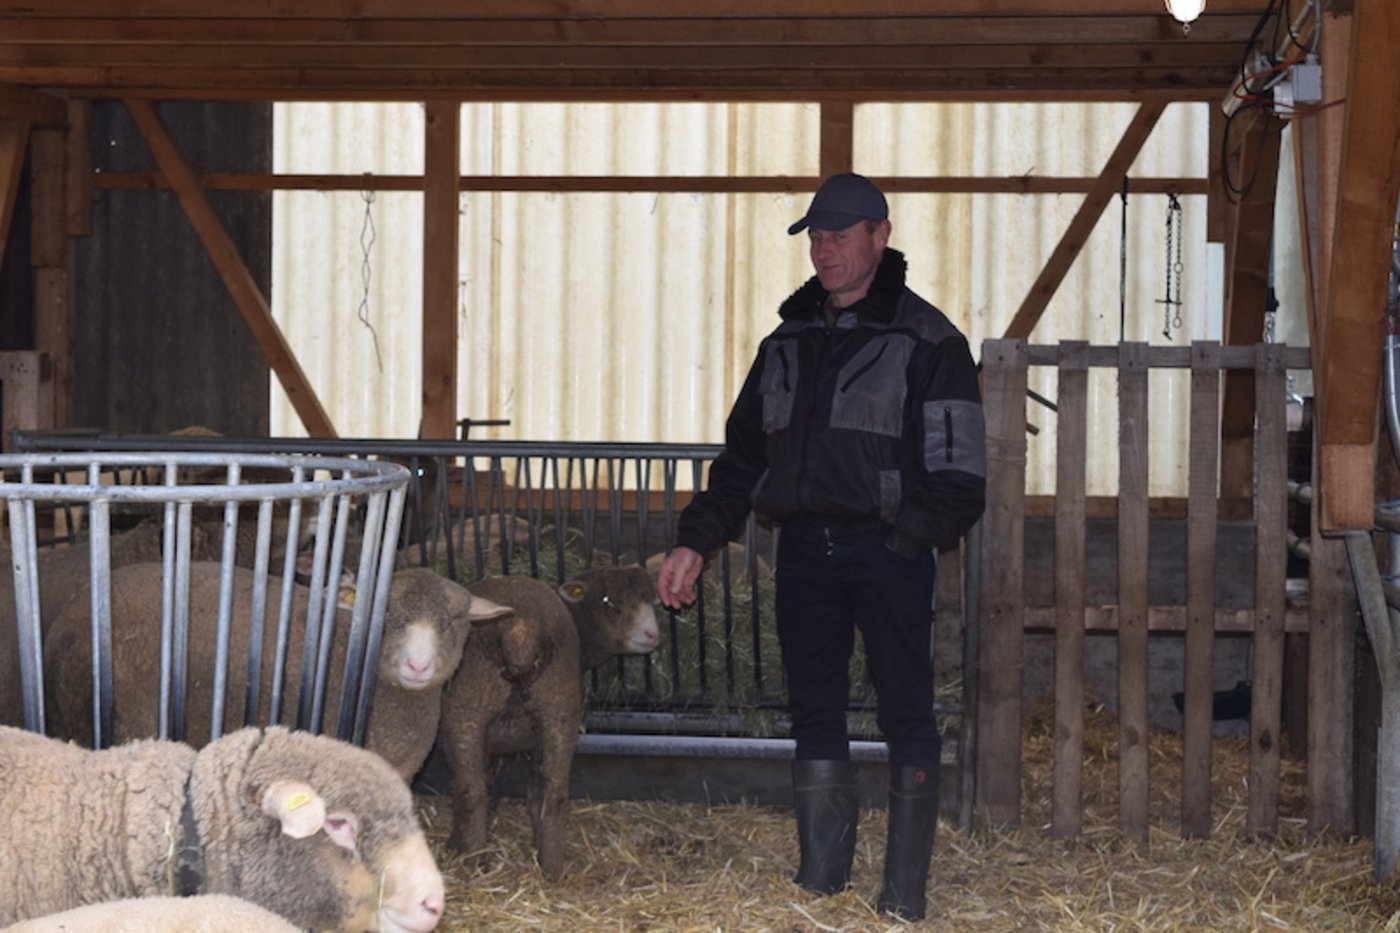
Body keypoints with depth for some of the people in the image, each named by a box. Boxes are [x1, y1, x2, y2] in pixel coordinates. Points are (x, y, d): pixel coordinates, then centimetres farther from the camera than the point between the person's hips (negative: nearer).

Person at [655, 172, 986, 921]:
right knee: (814, 711, 8)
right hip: (804, 549, 5)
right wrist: (696, 541, 12)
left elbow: (960, 465, -7)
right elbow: (742, 453, 19)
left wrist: (919, 534, -21)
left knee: (905, 713, -2)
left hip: (888, 550, -5)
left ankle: (905, 890, 4)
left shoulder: (925, 339, -2)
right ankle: (818, 880, 16)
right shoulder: (789, 341, 15)